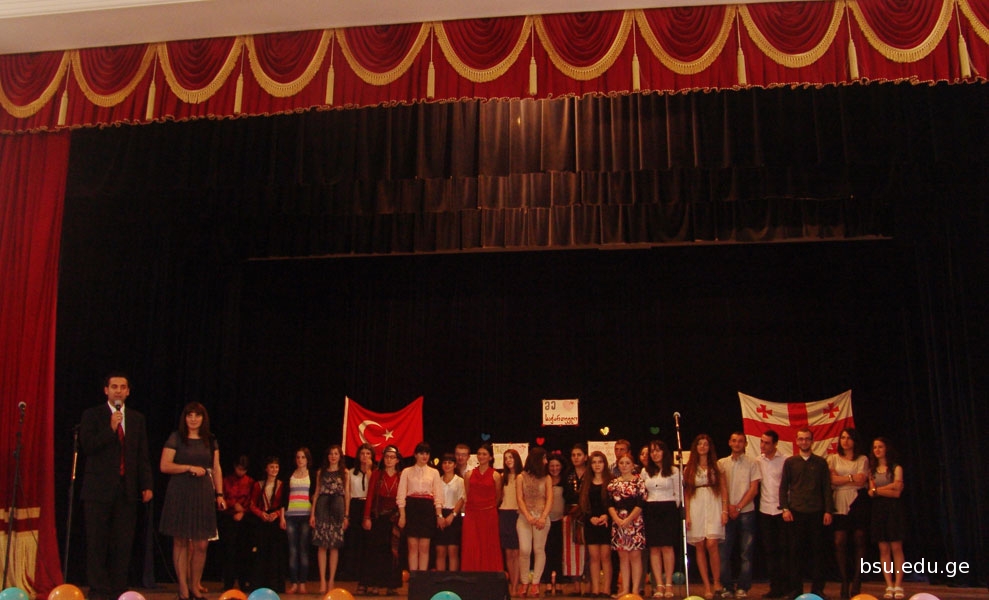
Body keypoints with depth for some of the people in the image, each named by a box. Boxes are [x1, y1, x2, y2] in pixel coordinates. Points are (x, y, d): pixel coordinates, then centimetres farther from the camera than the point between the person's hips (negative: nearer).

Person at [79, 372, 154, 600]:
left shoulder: (137, 418, 12)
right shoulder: (92, 415, 3)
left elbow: (143, 455, 11)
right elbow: (87, 446, -8)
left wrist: (147, 485, 4)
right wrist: (111, 428, -16)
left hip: (127, 489, 3)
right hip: (99, 488, -2)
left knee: (123, 544, 2)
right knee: (97, 543, 1)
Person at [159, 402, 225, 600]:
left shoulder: (211, 441, 13)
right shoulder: (176, 438, 2)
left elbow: (216, 469, 12)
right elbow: (164, 466, -4)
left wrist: (219, 494, 5)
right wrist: (190, 468, -11)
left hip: (204, 495, 3)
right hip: (180, 494, -3)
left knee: (201, 544, 0)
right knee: (181, 542, 0)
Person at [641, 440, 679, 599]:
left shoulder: (673, 471, 2)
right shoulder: (645, 471, 11)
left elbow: (678, 494, 4)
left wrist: (672, 509, -2)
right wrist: (645, 504, 2)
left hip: (668, 510, -3)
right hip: (650, 511, 3)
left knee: (667, 546, -7)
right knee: (654, 548, -1)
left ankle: (668, 584, -1)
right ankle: (659, 584, 0)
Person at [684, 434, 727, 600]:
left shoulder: (716, 466, 8)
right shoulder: (689, 468, 10)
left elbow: (723, 489, 5)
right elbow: (686, 493, 7)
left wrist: (725, 511, -4)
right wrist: (687, 514, 0)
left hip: (713, 507, -2)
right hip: (696, 508, 2)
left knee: (711, 545, -14)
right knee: (700, 547, 0)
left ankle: (717, 583, 0)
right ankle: (707, 586, 5)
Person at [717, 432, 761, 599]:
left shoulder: (752, 463, 3)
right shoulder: (721, 463, 8)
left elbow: (754, 489, -2)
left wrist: (738, 507, -9)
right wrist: (728, 506, -7)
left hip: (746, 512, -1)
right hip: (726, 512, 2)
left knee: (746, 552, 2)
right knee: (723, 551, 0)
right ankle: (727, 586, 8)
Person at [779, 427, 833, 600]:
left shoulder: (821, 462, 9)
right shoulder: (790, 462, 8)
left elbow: (827, 488, 8)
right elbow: (783, 487, 8)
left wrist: (828, 511, 0)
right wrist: (785, 508, -2)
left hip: (816, 512, 0)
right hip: (795, 512, 0)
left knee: (817, 551, 3)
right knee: (795, 551, 1)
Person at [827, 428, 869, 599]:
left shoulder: (862, 459, 9)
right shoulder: (833, 459, 12)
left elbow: (861, 480, -4)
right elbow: (832, 480, -2)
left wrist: (841, 479, -4)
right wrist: (851, 478, -6)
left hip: (857, 502, 0)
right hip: (840, 503, 1)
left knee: (859, 542, -1)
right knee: (840, 543, -5)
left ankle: (856, 583, 3)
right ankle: (845, 583, 1)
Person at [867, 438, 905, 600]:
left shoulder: (896, 468, 2)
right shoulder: (872, 470, 12)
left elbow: (897, 493, -7)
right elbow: (871, 493, 1)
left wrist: (877, 490, -4)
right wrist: (889, 488, -8)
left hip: (893, 509, -3)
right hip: (878, 510, 3)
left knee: (896, 548, -5)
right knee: (883, 550, 1)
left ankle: (898, 586, -3)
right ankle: (889, 586, 3)